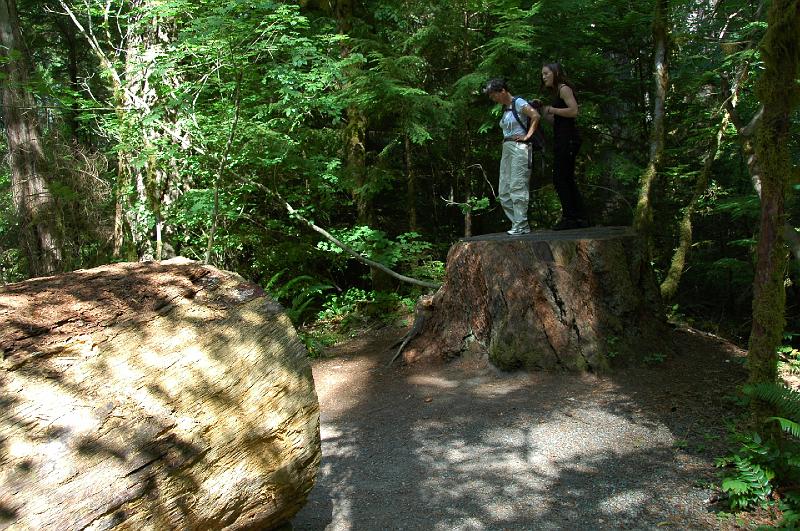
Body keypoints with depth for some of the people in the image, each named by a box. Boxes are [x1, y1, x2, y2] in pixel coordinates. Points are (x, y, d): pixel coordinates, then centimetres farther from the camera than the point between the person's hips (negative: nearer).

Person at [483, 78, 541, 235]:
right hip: (506, 149, 9)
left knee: (517, 187, -13)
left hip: (519, 147, -9)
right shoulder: (505, 108, 19)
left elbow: (536, 116, -17)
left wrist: (528, 135, -16)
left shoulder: (518, 103, -6)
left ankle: (521, 226, -10)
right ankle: (518, 223, 7)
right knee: (503, 192, 5)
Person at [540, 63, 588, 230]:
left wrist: (552, 109, -13)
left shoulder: (564, 88, -6)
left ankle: (569, 217, -9)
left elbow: (574, 111, -20)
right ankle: (580, 218, 12)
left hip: (568, 139, -10)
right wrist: (542, 109, 9)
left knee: (559, 179, -10)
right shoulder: (556, 92, 22)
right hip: (562, 140, 10)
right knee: (567, 180, 10)